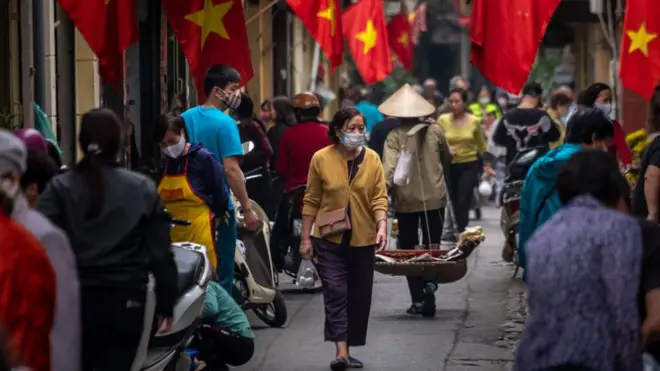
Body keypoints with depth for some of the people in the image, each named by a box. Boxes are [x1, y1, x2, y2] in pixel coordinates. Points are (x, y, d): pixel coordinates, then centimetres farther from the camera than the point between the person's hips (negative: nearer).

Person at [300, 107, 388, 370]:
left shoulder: (372, 159, -1)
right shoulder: (321, 159, -5)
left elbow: (379, 197, -2)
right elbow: (311, 201, -1)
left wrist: (382, 225, -19)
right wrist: (305, 238, -1)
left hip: (362, 239, 2)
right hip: (330, 238, -2)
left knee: (359, 296, 8)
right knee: (335, 293, -10)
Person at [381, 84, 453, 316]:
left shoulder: (395, 136, -10)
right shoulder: (434, 131, -2)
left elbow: (389, 166, -21)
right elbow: (447, 159, 11)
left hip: (405, 200, -1)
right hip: (434, 197, 1)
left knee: (409, 249, 9)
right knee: (432, 244, 12)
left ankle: (418, 299, 5)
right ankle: (430, 282, -14)